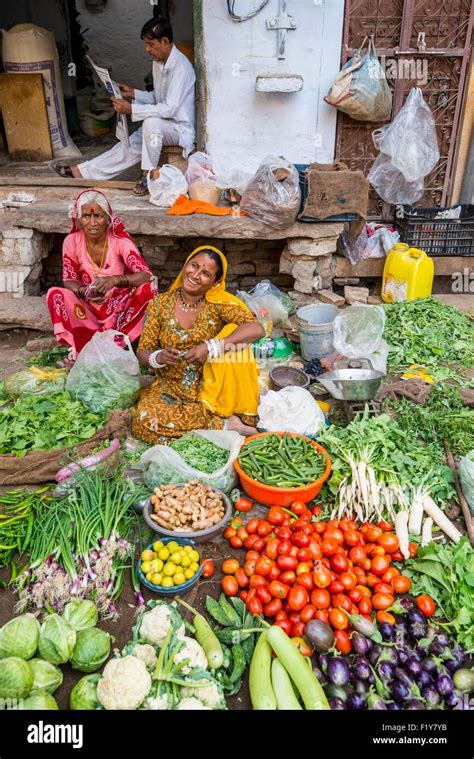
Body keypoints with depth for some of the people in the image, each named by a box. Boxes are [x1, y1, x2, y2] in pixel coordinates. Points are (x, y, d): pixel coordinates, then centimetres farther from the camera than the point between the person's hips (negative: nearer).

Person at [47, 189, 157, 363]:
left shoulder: (119, 240, -16)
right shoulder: (72, 241, -10)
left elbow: (147, 275, -25)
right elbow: (69, 280, -5)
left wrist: (115, 280, -43)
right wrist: (83, 291, -29)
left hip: (120, 306, -1)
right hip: (88, 307, 1)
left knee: (149, 287, -28)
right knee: (55, 294, -23)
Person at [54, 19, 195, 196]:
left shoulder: (181, 67, -20)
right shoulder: (158, 62, 9)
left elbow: (169, 108, -28)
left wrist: (131, 109, -27)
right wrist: (134, 93, 1)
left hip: (181, 129, -8)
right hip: (161, 126, 8)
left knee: (151, 122, -35)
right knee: (129, 145, -1)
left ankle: (148, 175, -21)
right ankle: (82, 171, 1)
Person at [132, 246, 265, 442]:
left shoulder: (218, 303, -7)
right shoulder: (161, 304, -1)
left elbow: (256, 329, -22)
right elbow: (142, 352, 1)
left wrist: (210, 347, -29)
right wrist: (159, 358, -22)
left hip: (210, 387, -2)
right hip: (170, 388, 2)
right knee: (143, 420, -27)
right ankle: (224, 424, -17)